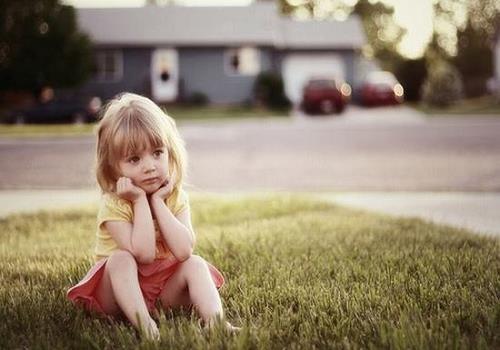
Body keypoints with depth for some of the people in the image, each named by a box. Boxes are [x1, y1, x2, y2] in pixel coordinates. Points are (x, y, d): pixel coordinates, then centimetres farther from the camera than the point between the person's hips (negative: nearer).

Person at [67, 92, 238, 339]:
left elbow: (183, 251, -23)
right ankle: (144, 324, -45)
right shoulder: (113, 204, -18)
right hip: (119, 291, -3)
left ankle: (214, 320, -37)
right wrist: (140, 201, -28)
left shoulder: (177, 198, -5)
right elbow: (144, 254, -30)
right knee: (121, 259, -30)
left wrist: (157, 202, -22)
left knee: (195, 264, -20)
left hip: (163, 288, 3)